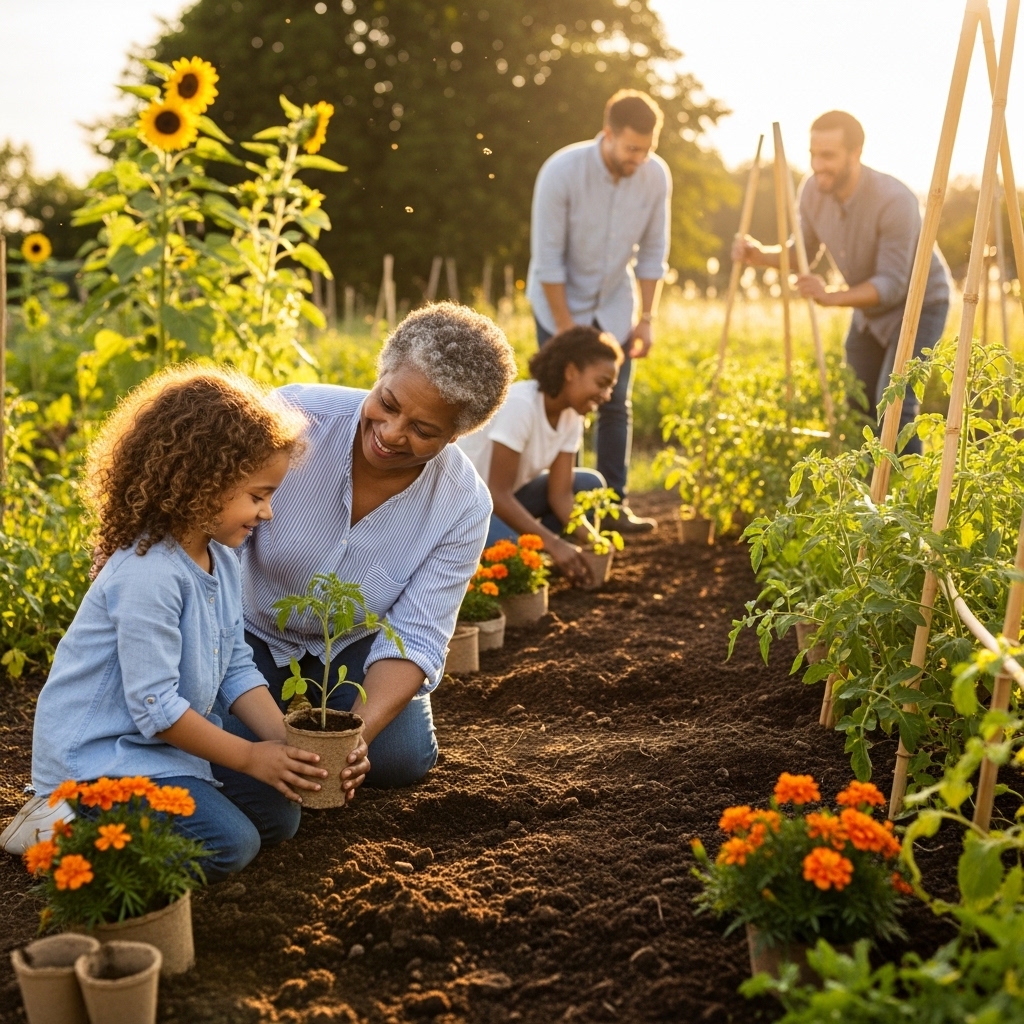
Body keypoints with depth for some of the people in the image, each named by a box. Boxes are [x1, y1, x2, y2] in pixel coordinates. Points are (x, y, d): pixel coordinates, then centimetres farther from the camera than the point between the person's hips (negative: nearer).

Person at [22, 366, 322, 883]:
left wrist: (285, 741, -8)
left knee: (278, 815, 6)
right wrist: (250, 756, -19)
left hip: (167, 740, 10)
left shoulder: (221, 561, 3)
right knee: (230, 844, -18)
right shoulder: (148, 574, -28)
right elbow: (154, 706, -26)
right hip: (95, 755, -10)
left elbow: (237, 669, 6)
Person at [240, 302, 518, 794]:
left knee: (402, 759, -14)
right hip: (246, 628, -1)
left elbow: (414, 638, -22)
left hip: (349, 643, 2)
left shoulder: (464, 507, -23)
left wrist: (358, 731, -39)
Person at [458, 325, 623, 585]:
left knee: (589, 484, 2)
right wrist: (553, 543, -29)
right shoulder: (520, 405, -29)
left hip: (505, 498, 9)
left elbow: (559, 493, -5)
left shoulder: (571, 415, -5)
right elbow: (498, 494, -28)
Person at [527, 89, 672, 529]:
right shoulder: (561, 172, -26)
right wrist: (566, 329, -18)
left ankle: (615, 504, 8)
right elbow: (547, 259, -21)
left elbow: (653, 252, -3)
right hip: (560, 300, -3)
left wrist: (646, 318, -4)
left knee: (616, 405, 1)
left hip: (614, 305, 3)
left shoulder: (657, 176, -15)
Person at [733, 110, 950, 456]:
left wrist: (832, 296, -46)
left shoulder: (893, 201, -33)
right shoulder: (813, 191, -13)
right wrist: (761, 255, -20)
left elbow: (892, 284, -32)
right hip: (869, 304, 7)